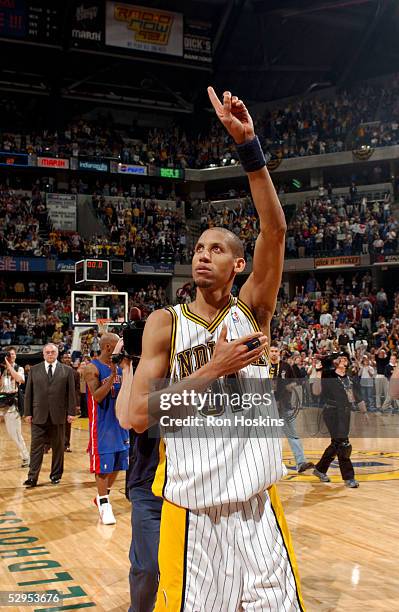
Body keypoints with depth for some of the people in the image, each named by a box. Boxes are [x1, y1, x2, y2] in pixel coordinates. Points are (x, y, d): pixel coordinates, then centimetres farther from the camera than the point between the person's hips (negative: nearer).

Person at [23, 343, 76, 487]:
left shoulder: (67, 370, 5)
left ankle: (56, 475, 18)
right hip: (38, 416, 0)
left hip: (58, 416, 0)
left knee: (58, 447, 7)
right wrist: (28, 412, 1)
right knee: (36, 447, -1)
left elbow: (71, 393, 2)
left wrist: (71, 412, -4)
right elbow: (28, 393, 7)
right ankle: (32, 477, 1)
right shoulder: (34, 370, 8)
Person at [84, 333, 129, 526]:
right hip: (102, 424, -7)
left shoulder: (119, 367, 8)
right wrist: (112, 376, -28)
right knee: (103, 467, -1)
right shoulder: (92, 368, -12)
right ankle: (104, 504, 11)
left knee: (117, 465, 13)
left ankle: (103, 496, 32)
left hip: (120, 422, 7)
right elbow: (97, 396, -21)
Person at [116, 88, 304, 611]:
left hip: (255, 506, 1)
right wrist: (215, 366, -15)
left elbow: (274, 231, -13)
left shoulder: (251, 310, 2)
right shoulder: (165, 323, -1)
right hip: (190, 508, -1)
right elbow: (136, 416, -11)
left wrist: (248, 146, -20)